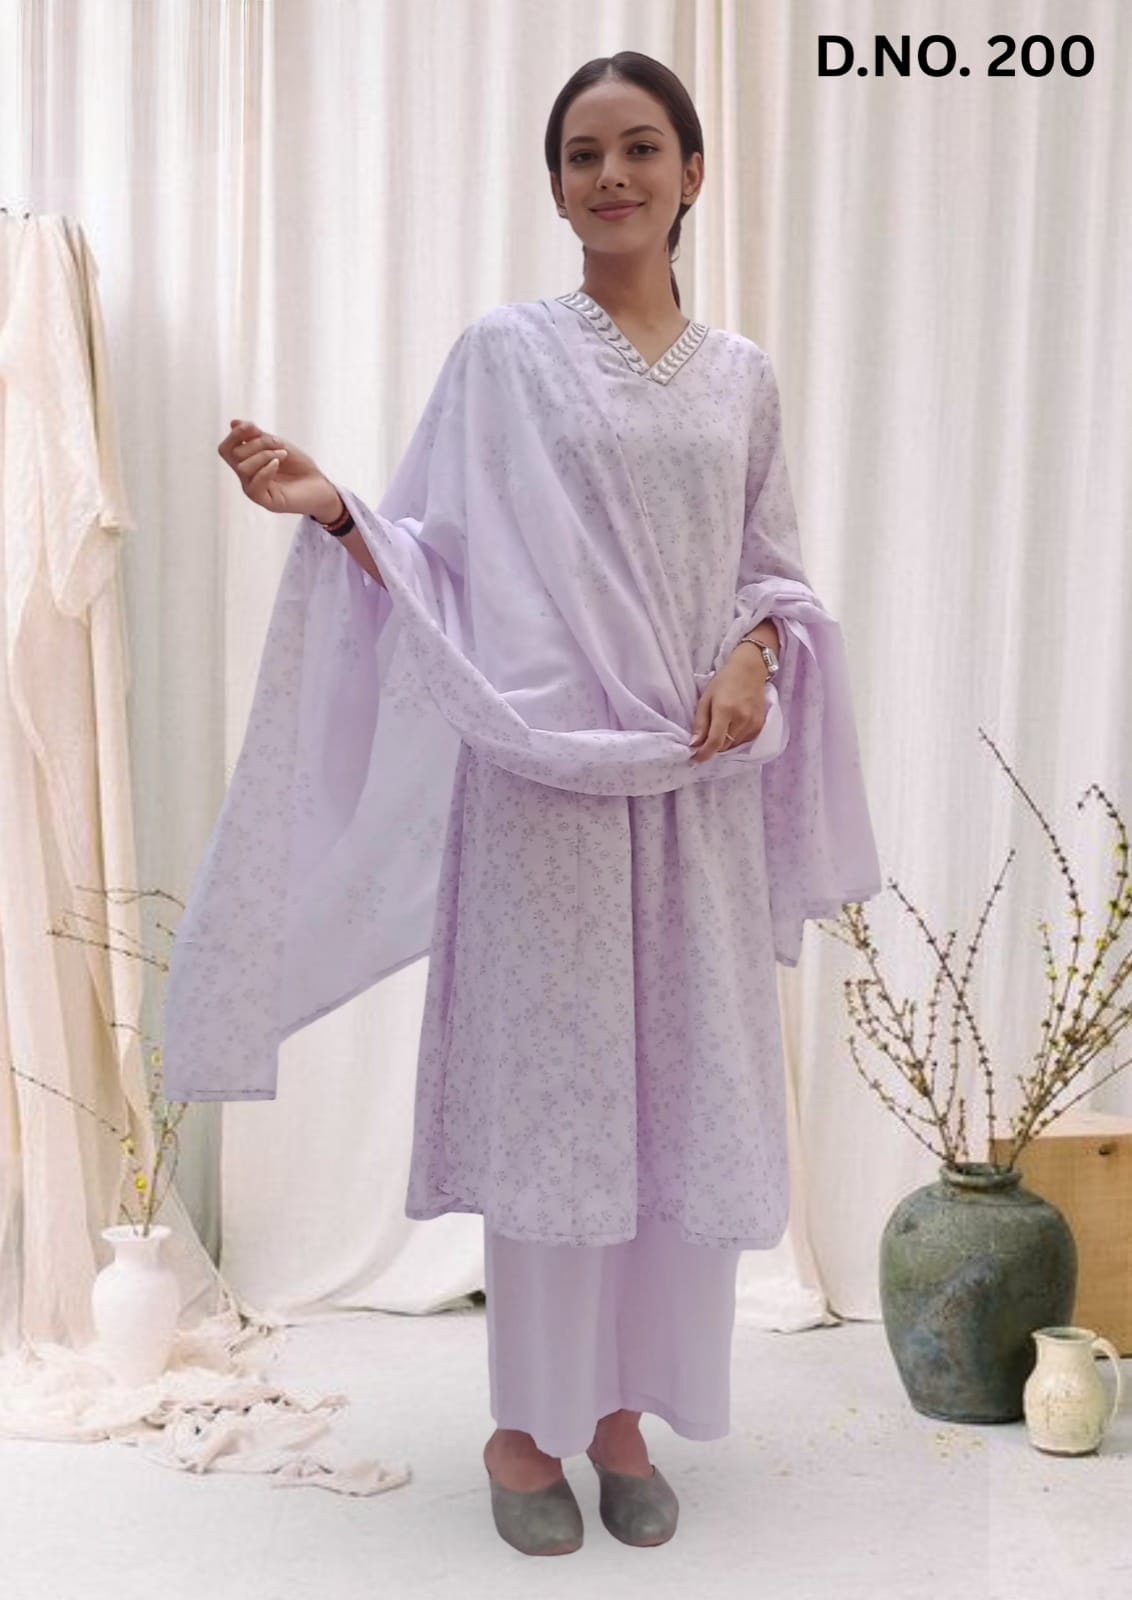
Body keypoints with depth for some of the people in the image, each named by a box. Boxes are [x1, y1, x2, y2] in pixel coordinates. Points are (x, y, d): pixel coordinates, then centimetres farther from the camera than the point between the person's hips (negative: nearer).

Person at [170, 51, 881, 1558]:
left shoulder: (741, 375, 11)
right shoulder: (502, 354, 2)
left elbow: (776, 572, 14)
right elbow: (441, 564, -1)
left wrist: (752, 659, -6)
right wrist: (334, 509, -19)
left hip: (695, 785, 3)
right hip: (543, 775, -3)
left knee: (680, 1093, 6)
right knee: (545, 1086, 2)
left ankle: (623, 1406, 24)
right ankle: (529, 1421, 19)